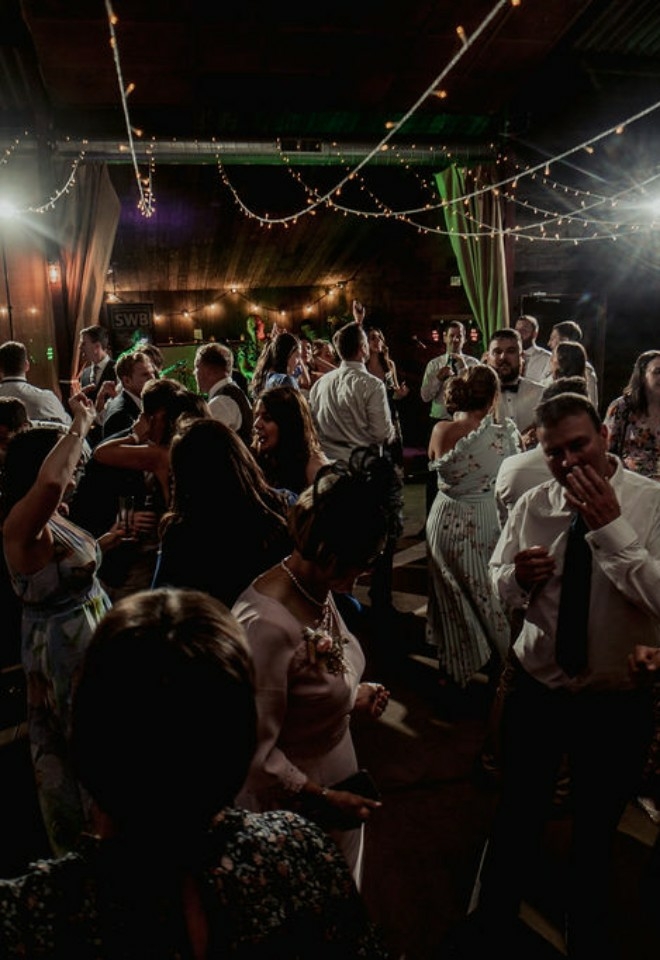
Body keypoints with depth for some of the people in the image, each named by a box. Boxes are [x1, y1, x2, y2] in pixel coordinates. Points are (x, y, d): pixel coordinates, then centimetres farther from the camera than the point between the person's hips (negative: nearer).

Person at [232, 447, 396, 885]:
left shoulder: (320, 591, -7)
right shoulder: (267, 625, -33)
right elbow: (255, 753, -26)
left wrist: (352, 695, -4)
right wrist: (326, 798, -23)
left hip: (336, 779, 8)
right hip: (293, 811, -8)